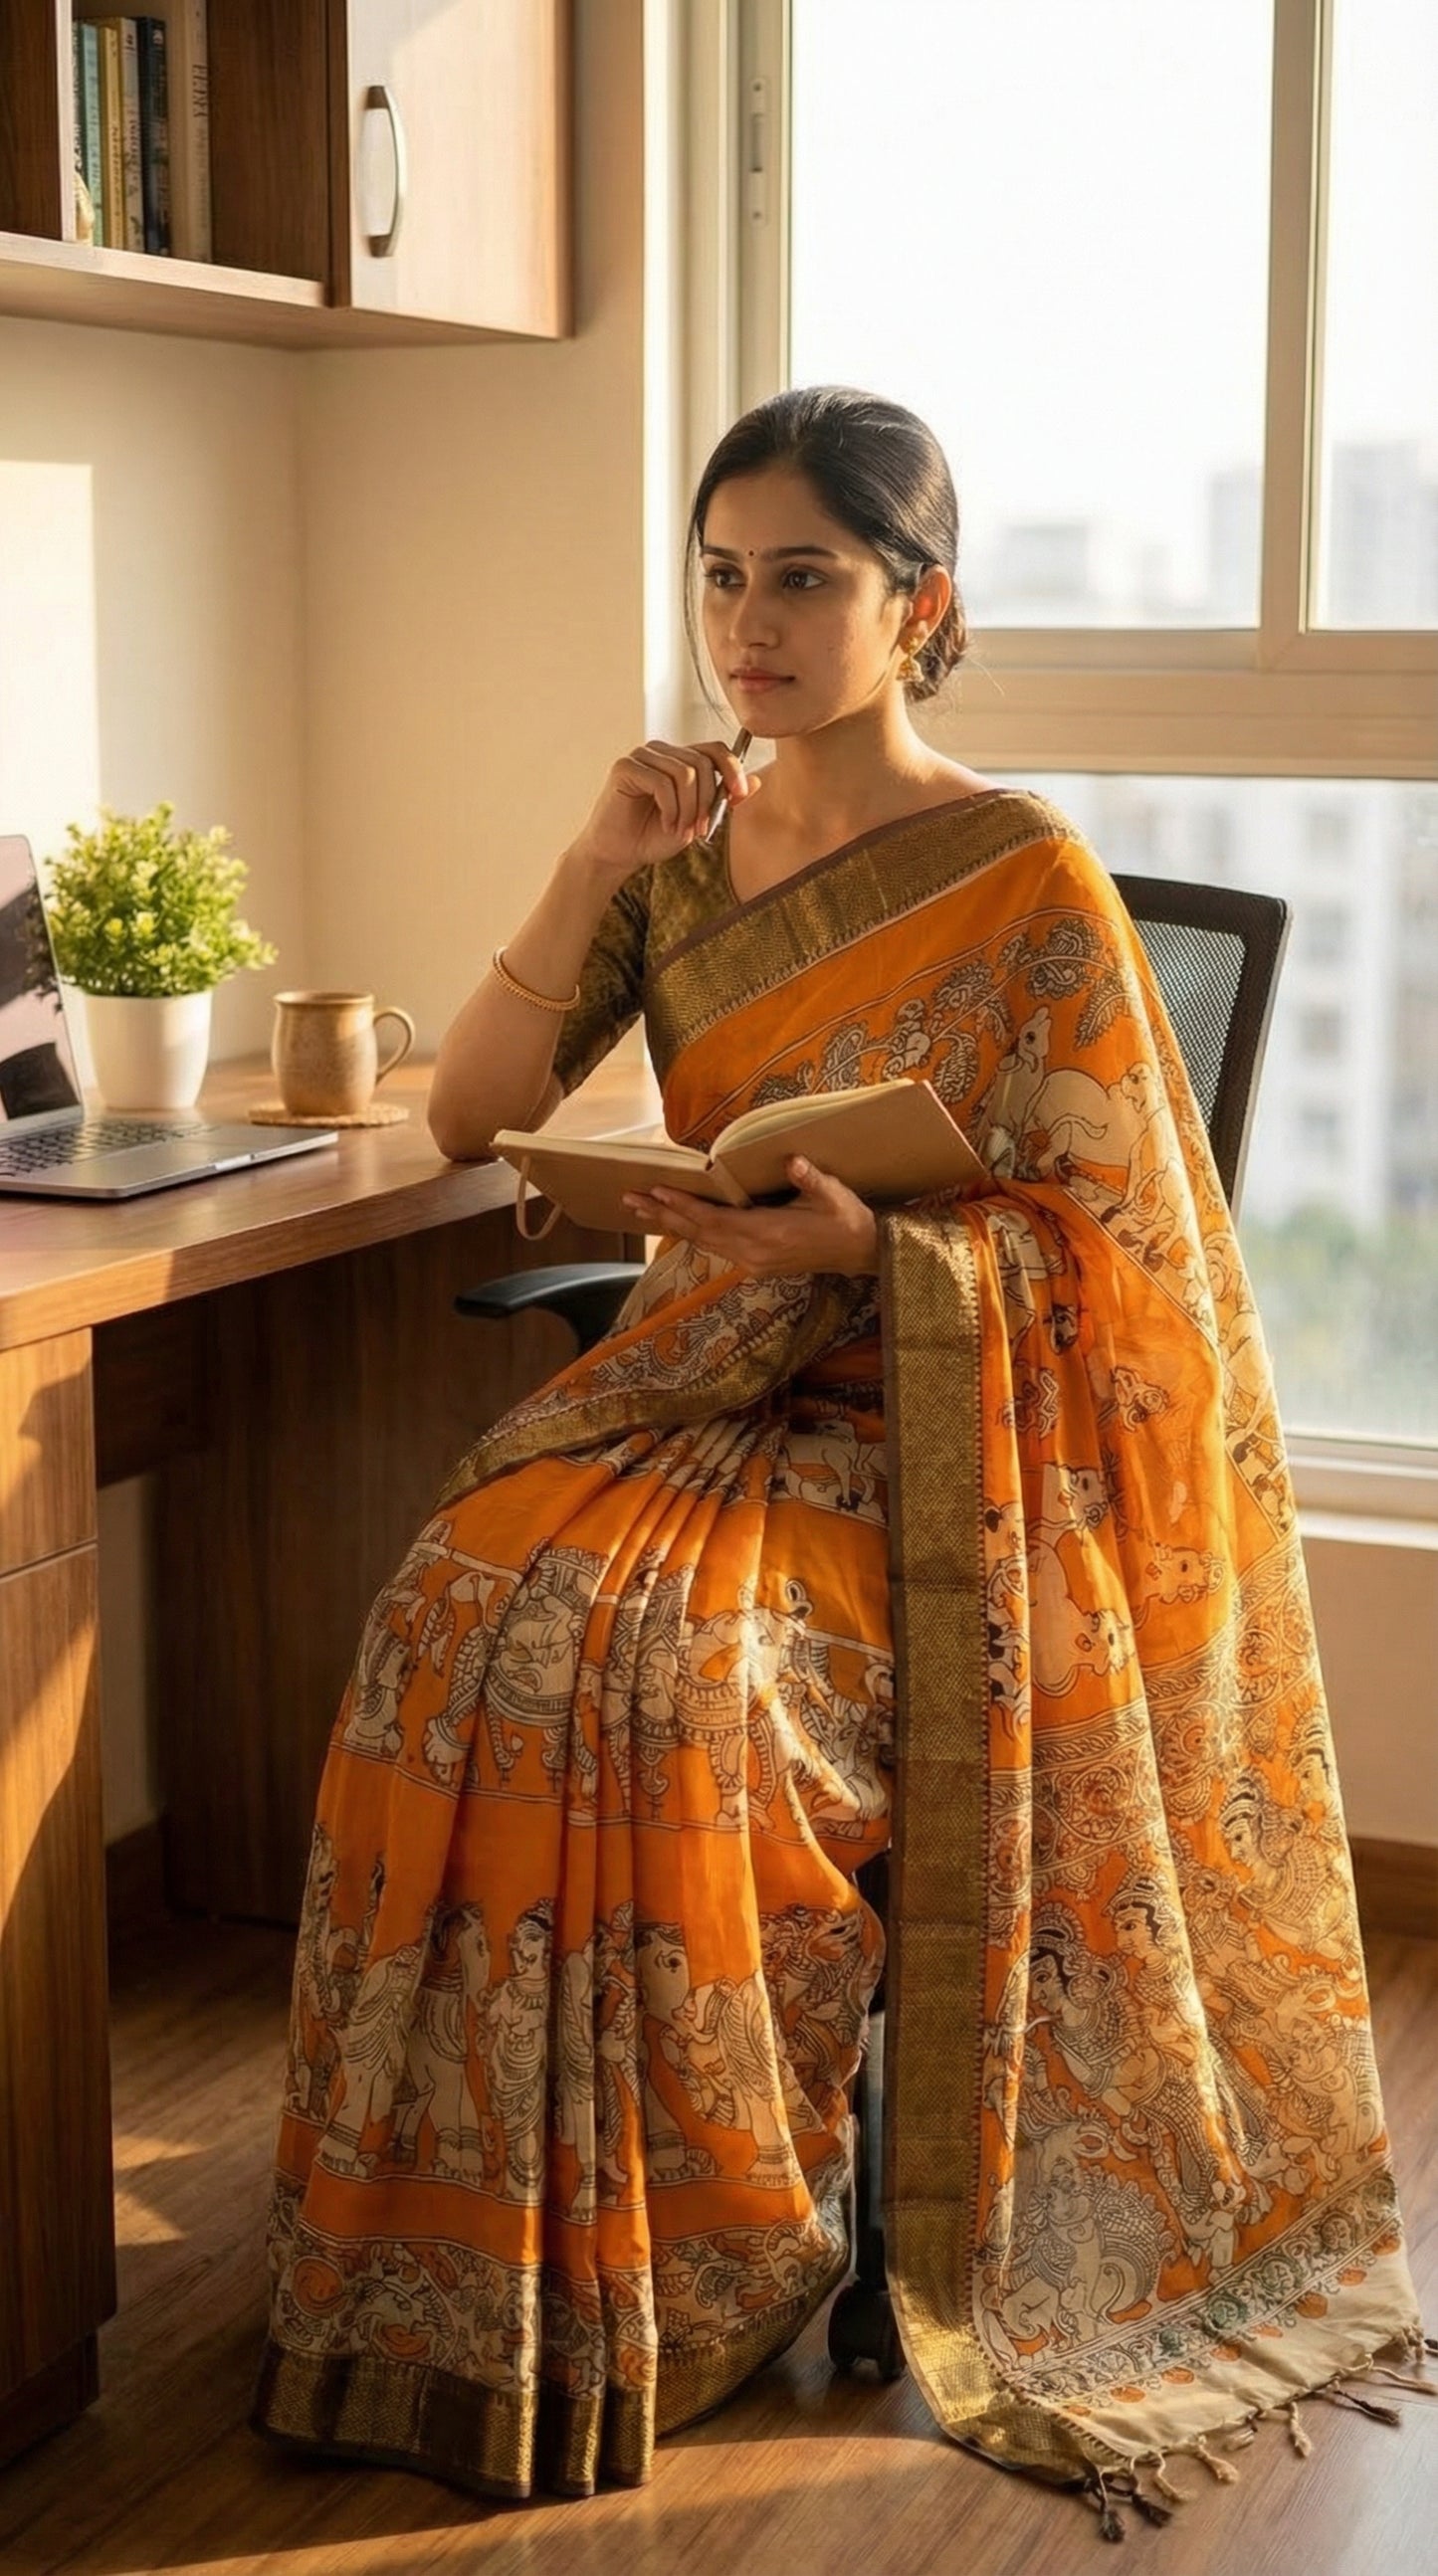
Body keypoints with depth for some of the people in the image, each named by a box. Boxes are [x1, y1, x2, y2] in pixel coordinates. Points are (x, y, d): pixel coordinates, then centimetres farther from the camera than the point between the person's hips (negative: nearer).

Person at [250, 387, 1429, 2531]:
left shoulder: (1024, 882, -7)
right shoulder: (685, 857, 10)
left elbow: (1104, 1242, -8)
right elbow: (470, 1113, 7)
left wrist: (866, 1243, -25)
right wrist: (594, 870, -4)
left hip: (938, 1430, -5)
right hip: (701, 1382, 5)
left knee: (637, 1650, -31)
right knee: (469, 1605, -24)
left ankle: (696, 2253, -12)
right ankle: (477, 2251, -12)